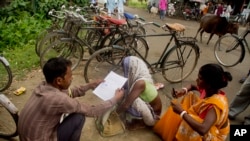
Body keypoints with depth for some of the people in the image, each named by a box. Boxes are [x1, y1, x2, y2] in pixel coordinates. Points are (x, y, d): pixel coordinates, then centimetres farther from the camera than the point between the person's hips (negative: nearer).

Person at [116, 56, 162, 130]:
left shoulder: (140, 83, -33)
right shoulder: (137, 77, -7)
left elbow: (126, 105, -32)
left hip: (153, 112, -9)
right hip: (147, 106, 9)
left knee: (134, 101, -35)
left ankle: (142, 122, -5)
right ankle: (138, 119, 7)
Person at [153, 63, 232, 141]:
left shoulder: (216, 104, -38)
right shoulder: (209, 89, -15)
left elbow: (202, 129, -51)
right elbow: (193, 86, 8)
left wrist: (182, 112, -42)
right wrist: (184, 90, -14)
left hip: (213, 134, -8)